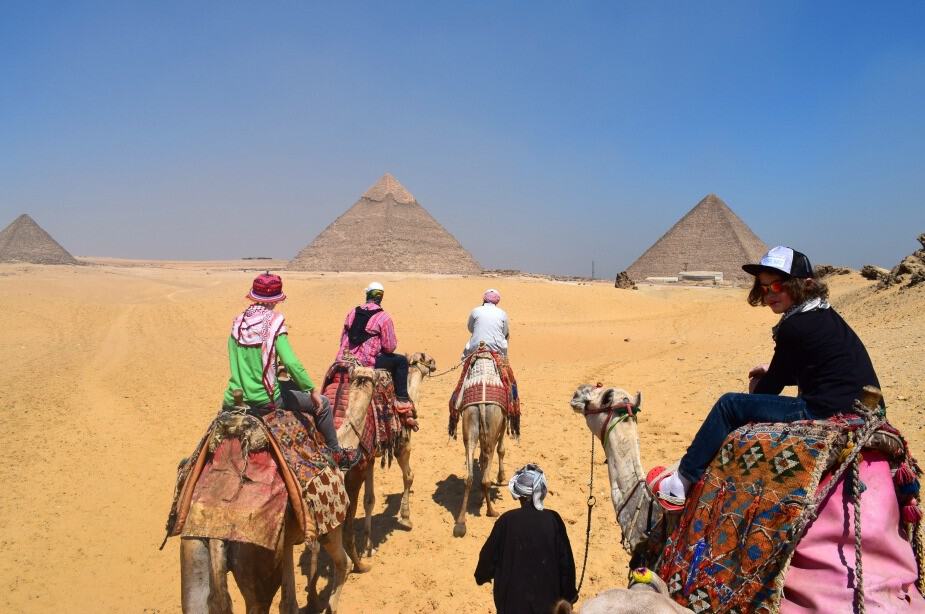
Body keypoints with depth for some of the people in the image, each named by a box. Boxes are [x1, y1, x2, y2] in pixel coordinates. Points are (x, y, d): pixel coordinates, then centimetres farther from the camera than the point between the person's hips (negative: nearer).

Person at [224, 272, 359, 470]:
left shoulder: (238, 322, 4)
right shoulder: (274, 323, -12)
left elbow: (237, 361, 11)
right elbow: (291, 363, -20)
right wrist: (313, 390, -11)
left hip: (234, 400, 5)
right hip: (263, 401, -5)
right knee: (321, 404, 11)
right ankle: (336, 453, 24)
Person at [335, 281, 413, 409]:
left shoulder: (352, 313, 9)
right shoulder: (384, 317, -7)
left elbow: (343, 339, 14)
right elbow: (390, 347, -6)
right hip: (366, 361, -6)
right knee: (401, 360, 10)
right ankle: (402, 399, 11)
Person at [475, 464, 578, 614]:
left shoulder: (507, 520, -17)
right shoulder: (553, 519, -15)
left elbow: (489, 553, -5)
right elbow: (565, 558, -8)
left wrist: (482, 575, 16)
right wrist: (568, 595, 5)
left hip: (513, 596, -1)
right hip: (546, 594, 1)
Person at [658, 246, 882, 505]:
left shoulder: (795, 327, -14)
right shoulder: (825, 316, 14)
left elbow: (771, 386, -4)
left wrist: (757, 385, 17)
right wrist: (772, 371, 18)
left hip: (829, 415, -10)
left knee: (730, 405, -4)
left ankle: (683, 483, 3)